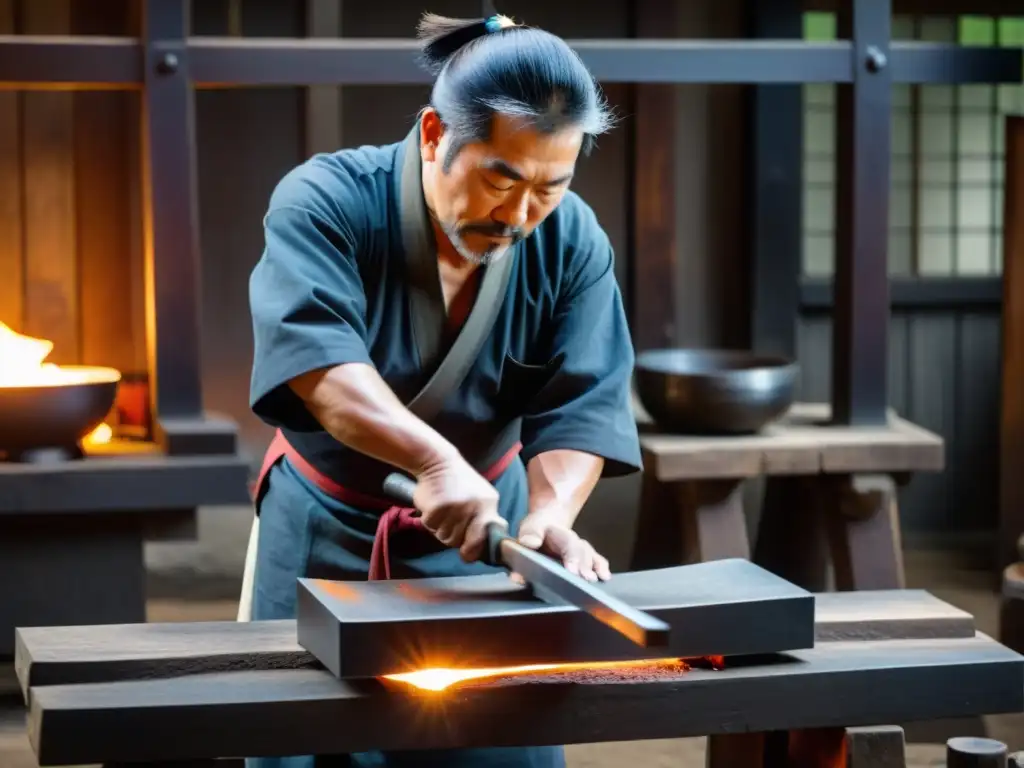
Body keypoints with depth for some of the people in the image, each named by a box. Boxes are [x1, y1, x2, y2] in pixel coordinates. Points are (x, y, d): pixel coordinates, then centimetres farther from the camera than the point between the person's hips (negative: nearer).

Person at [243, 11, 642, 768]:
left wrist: (551, 514, -36)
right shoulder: (325, 203, -22)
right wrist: (437, 460, -52)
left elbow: (580, 405, -16)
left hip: (485, 531, 2)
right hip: (327, 531, -2)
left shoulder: (574, 244, -11)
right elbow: (318, 359, -38)